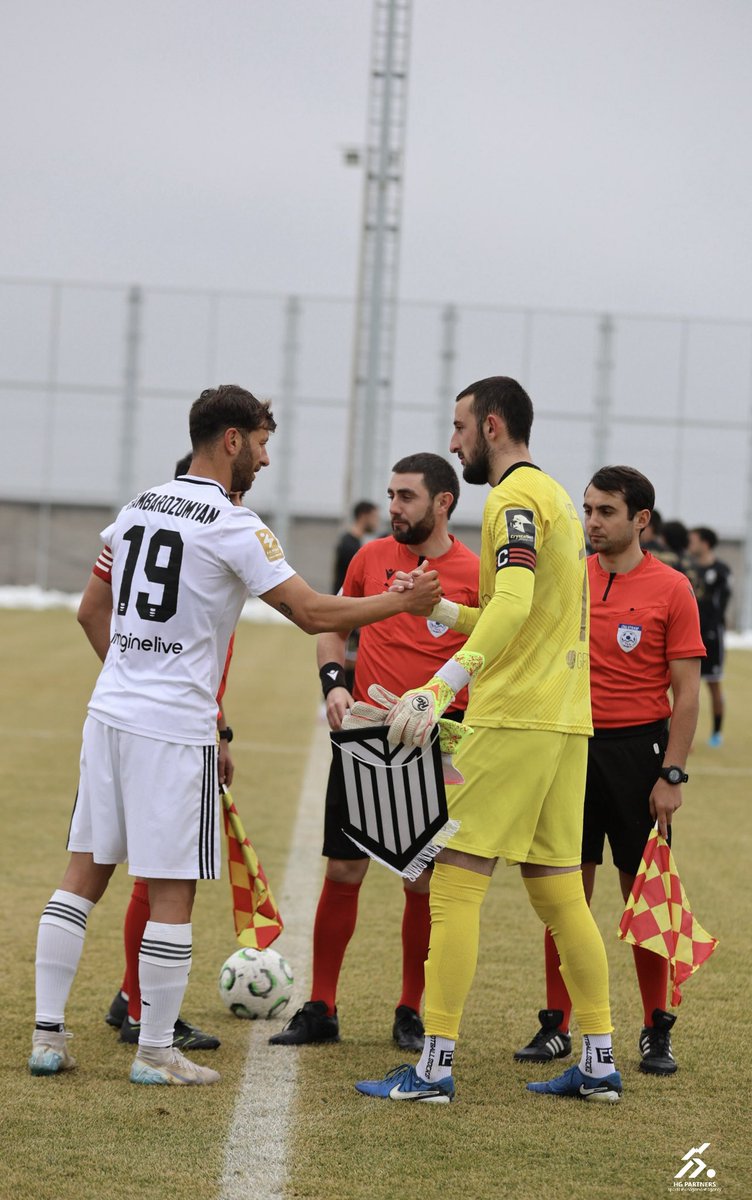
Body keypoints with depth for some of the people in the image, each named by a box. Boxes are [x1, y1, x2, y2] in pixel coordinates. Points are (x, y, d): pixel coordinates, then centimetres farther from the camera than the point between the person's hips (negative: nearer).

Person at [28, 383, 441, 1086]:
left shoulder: (139, 507, 11)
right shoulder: (232, 527, -11)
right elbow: (313, 613, -13)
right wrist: (403, 602, -2)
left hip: (111, 711, 7)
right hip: (177, 727, -7)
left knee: (84, 874, 10)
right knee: (173, 892, 0)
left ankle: (48, 1036, 11)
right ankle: (156, 1054, 4)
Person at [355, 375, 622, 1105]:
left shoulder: (516, 497, -10)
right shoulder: (552, 496, 20)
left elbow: (515, 603, -27)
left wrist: (443, 685, -37)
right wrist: (441, 609, 21)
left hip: (514, 719, -10)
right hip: (565, 720, 10)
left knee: (455, 881, -8)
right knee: (557, 888, 13)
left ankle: (435, 1066, -9)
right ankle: (599, 1063, 14)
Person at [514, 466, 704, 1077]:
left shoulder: (671, 589, -4)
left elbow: (687, 693, -4)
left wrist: (672, 775, -10)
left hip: (637, 750, -3)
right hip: (572, 745, 3)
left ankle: (657, 1032, 10)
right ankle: (556, 1026, 10)